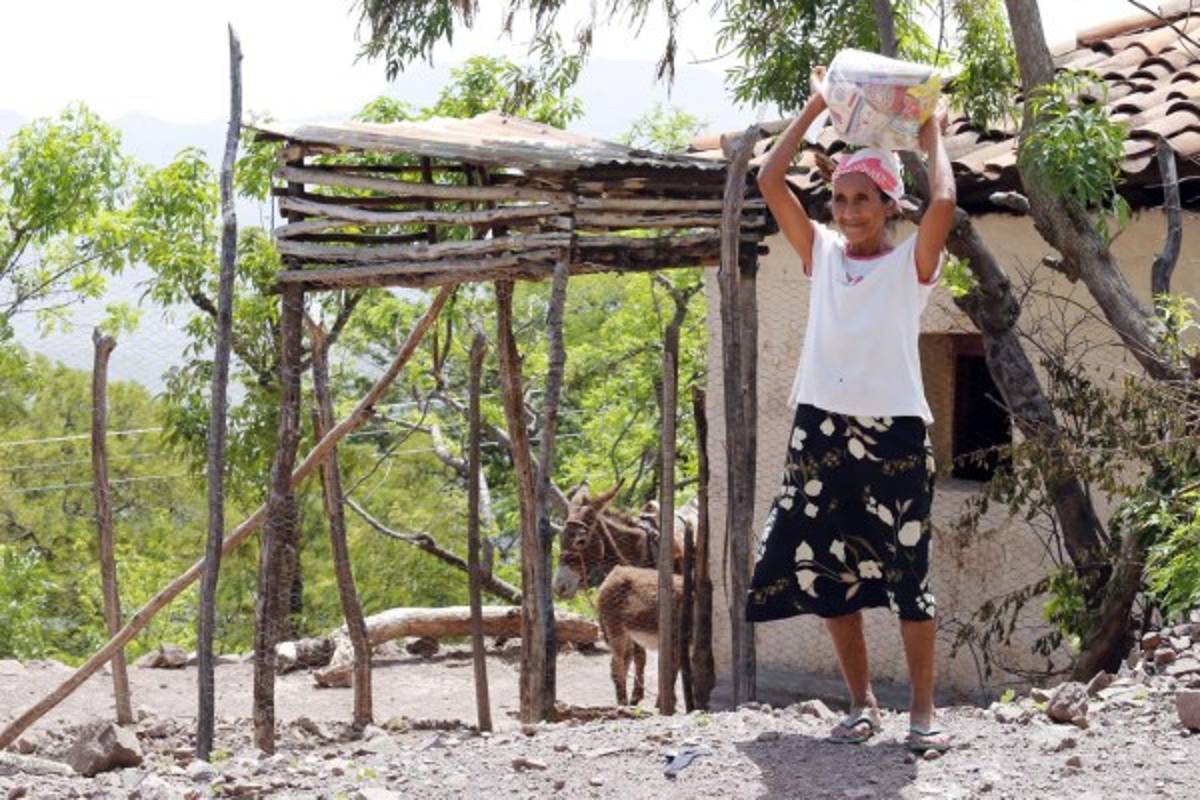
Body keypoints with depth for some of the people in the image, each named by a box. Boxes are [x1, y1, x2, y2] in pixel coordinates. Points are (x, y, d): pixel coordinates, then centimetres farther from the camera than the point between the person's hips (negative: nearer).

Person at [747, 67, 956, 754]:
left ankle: (923, 711, 6)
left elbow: (943, 203, -17)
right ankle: (863, 702, 19)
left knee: (907, 574, -2)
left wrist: (931, 136, -2)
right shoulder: (821, 253, 11)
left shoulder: (911, 261, 1)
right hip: (822, 428, 4)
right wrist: (815, 109, 7)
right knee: (827, 569, 7)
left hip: (895, 432, -4)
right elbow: (770, 181, 5)